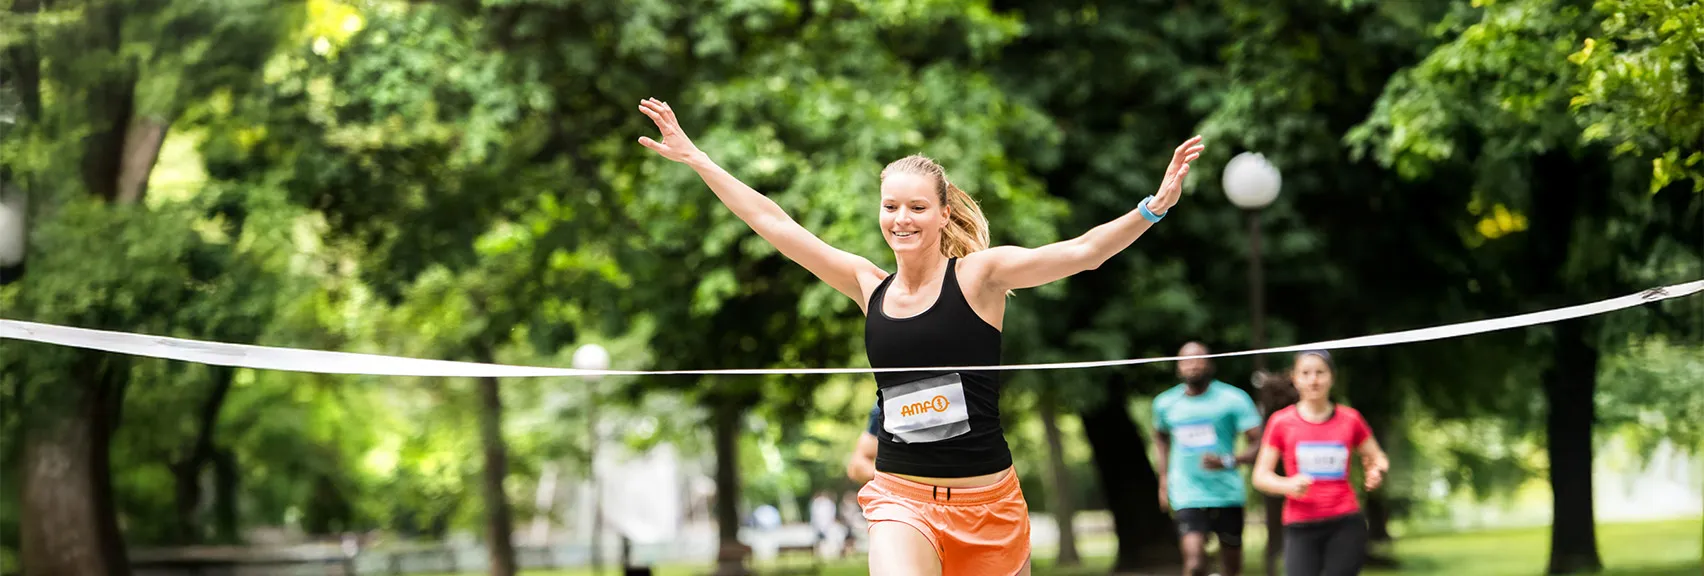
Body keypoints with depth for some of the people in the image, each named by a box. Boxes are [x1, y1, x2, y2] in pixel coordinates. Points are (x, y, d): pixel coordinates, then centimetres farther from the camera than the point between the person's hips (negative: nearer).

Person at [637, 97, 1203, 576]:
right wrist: (694, 158, 14)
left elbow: (1082, 251, -15)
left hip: (986, 502, -2)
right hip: (900, 497, 2)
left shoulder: (979, 274, -4)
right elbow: (773, 222, 11)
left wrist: (1154, 206, -30)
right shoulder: (870, 287, 7)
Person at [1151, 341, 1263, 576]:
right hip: (1187, 497, 0)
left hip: (1227, 494, 0)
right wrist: (1163, 479, 18)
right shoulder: (1165, 403, 6)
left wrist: (1228, 461, -27)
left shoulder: (1233, 399, -5)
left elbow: (1259, 444, -10)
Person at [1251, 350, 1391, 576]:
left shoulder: (1350, 419, 4)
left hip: (1346, 525, 1)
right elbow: (1260, 475, 3)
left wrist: (1376, 472, -7)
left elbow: (1377, 458, 16)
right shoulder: (1281, 422, 1)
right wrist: (1288, 485, -17)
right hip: (1300, 526, -1)